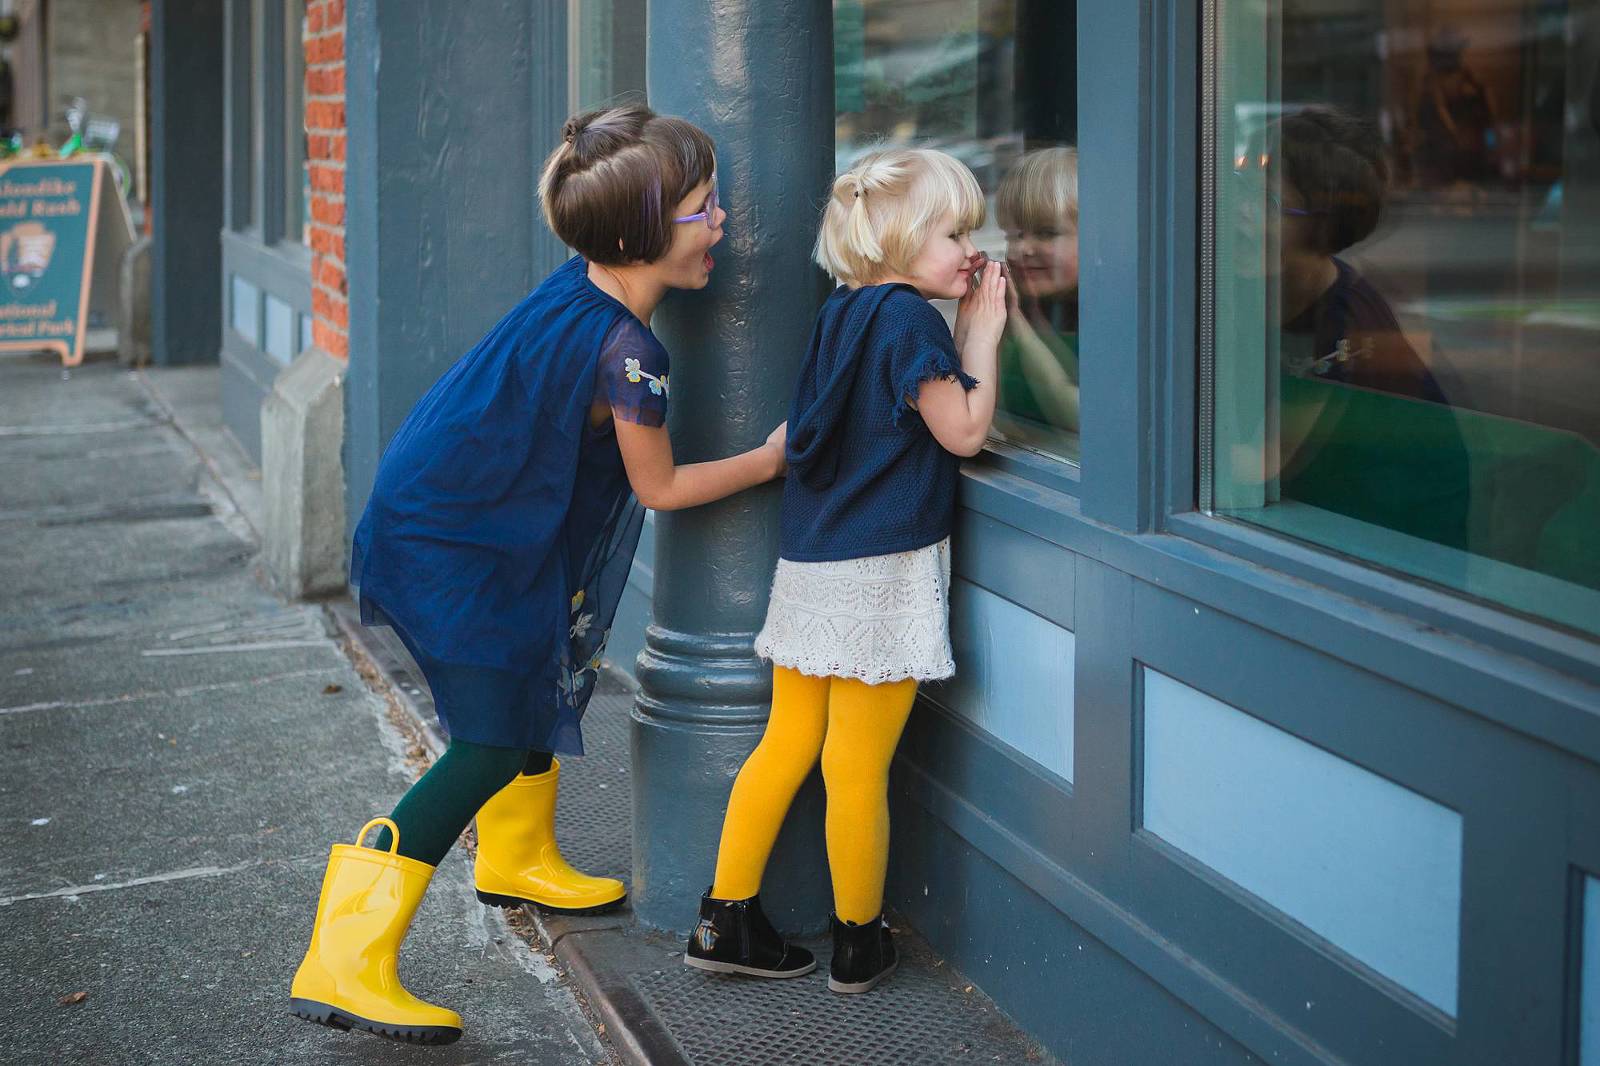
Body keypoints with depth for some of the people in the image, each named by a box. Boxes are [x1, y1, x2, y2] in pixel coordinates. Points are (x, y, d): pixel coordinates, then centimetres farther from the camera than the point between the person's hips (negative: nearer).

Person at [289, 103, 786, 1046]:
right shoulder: (628, 351, -26)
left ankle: (518, 863, 48)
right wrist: (769, 461, 0)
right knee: (496, 745, -9)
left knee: (542, 682, 25)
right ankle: (344, 966, -9)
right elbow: (660, 488, -11)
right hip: (445, 549, -10)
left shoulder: (577, 288, 0)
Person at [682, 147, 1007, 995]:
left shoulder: (843, 311, 14)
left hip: (810, 563, 9)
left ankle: (725, 921, 19)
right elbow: (963, 430, -11)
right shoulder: (906, 316, -13)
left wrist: (966, 328, 17)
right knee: (858, 768, 1)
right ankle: (858, 946, 14)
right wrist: (985, 329, -4)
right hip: (881, 569, -9)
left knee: (788, 742, 15)